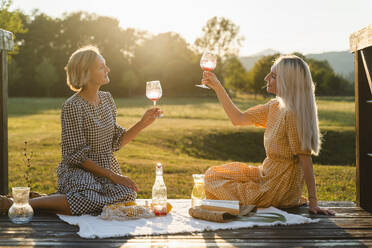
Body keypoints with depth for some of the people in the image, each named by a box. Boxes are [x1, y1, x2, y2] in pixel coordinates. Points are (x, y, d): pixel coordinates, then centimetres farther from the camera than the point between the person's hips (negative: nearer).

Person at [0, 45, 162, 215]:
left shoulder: (106, 98, 10)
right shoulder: (72, 107, -12)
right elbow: (76, 155, -14)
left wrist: (143, 124, -1)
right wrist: (112, 176, -15)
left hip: (107, 169, 7)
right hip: (78, 173, -7)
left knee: (127, 194, -28)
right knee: (90, 202, -38)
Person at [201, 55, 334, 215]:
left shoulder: (292, 114, -24)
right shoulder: (275, 106, 3)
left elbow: (305, 159, -22)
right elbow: (238, 119, 9)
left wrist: (313, 202, -20)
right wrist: (216, 86, 7)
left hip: (279, 187, -9)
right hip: (267, 175, 9)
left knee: (213, 177, -1)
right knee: (213, 173, 18)